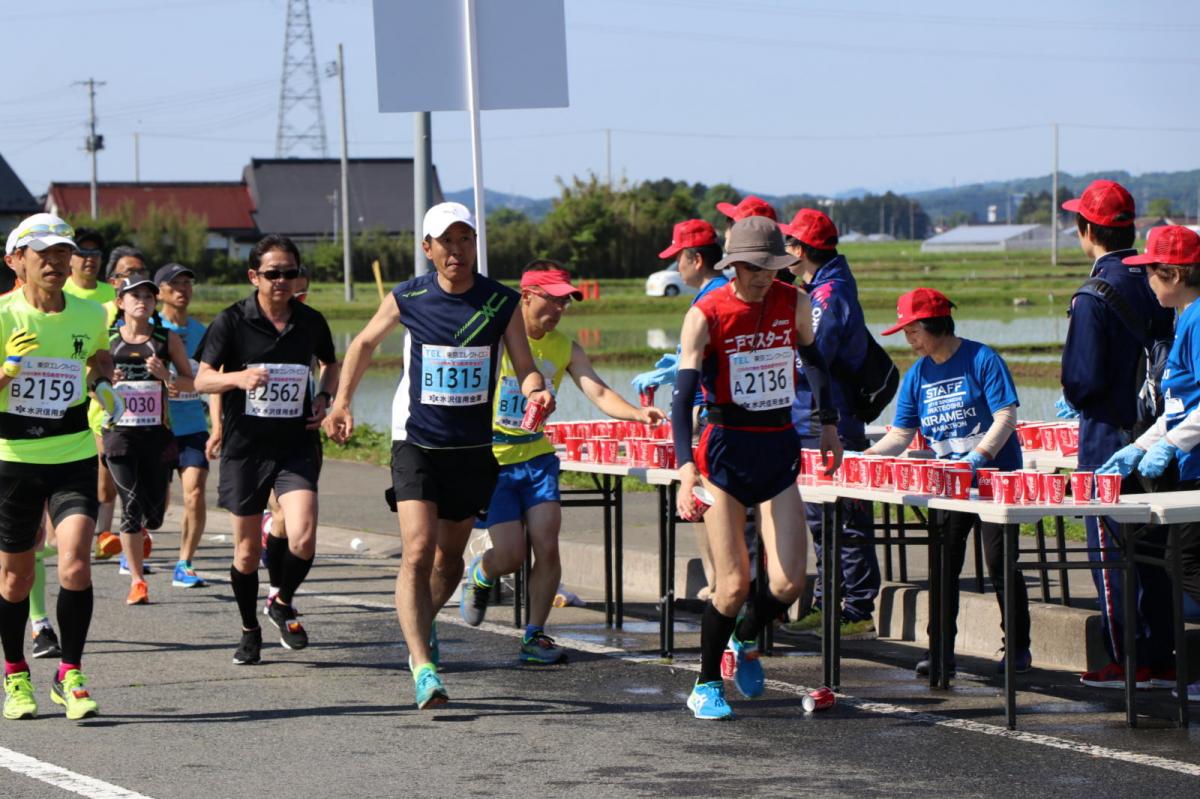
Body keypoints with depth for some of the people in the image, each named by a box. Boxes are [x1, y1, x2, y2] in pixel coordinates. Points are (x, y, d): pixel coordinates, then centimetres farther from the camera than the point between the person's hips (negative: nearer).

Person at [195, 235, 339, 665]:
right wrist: (238, 377, -26)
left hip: (297, 445, 1)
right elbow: (202, 379, -6)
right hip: (245, 447, -1)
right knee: (248, 549, 7)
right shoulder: (232, 321, -5)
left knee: (303, 539, -17)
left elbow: (331, 364, 24)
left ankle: (283, 603, 13)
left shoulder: (311, 322, 4)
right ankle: (250, 631, 29)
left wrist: (324, 397, 5)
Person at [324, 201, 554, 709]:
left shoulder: (501, 302, -4)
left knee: (450, 556, 14)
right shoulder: (407, 299, -4)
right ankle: (423, 668, -23)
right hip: (416, 443, -2)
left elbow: (526, 368, -3)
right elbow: (364, 343, 14)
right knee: (418, 550, -19)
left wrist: (536, 392, -26)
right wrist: (341, 403, 11)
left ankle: (421, 627, 45)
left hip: (473, 448, 2)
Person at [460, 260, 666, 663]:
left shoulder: (565, 349, 2)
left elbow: (599, 393, -8)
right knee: (510, 555, -7)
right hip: (491, 459, -4)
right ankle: (480, 576, 30)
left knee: (547, 546, -9)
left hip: (536, 456, 4)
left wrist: (637, 414, -27)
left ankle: (535, 636, 3)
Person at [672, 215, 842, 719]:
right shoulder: (706, 315, -10)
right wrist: (686, 468, -27)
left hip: (780, 450, 4)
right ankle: (706, 686, 14)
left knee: (788, 583, -5)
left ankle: (745, 643, 27)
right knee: (734, 584, -7)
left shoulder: (794, 304, 2)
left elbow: (813, 359, 24)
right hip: (726, 451, -4)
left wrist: (828, 422, 23)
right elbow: (683, 394, -16)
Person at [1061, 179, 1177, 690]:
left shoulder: (1094, 297, -17)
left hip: (1108, 441, -7)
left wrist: (1075, 399, 2)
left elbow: (1083, 381, -18)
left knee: (1110, 554, 1)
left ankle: (1126, 661, 2)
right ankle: (1161, 659, 15)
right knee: (1155, 550, 12)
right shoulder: (1153, 283, 4)